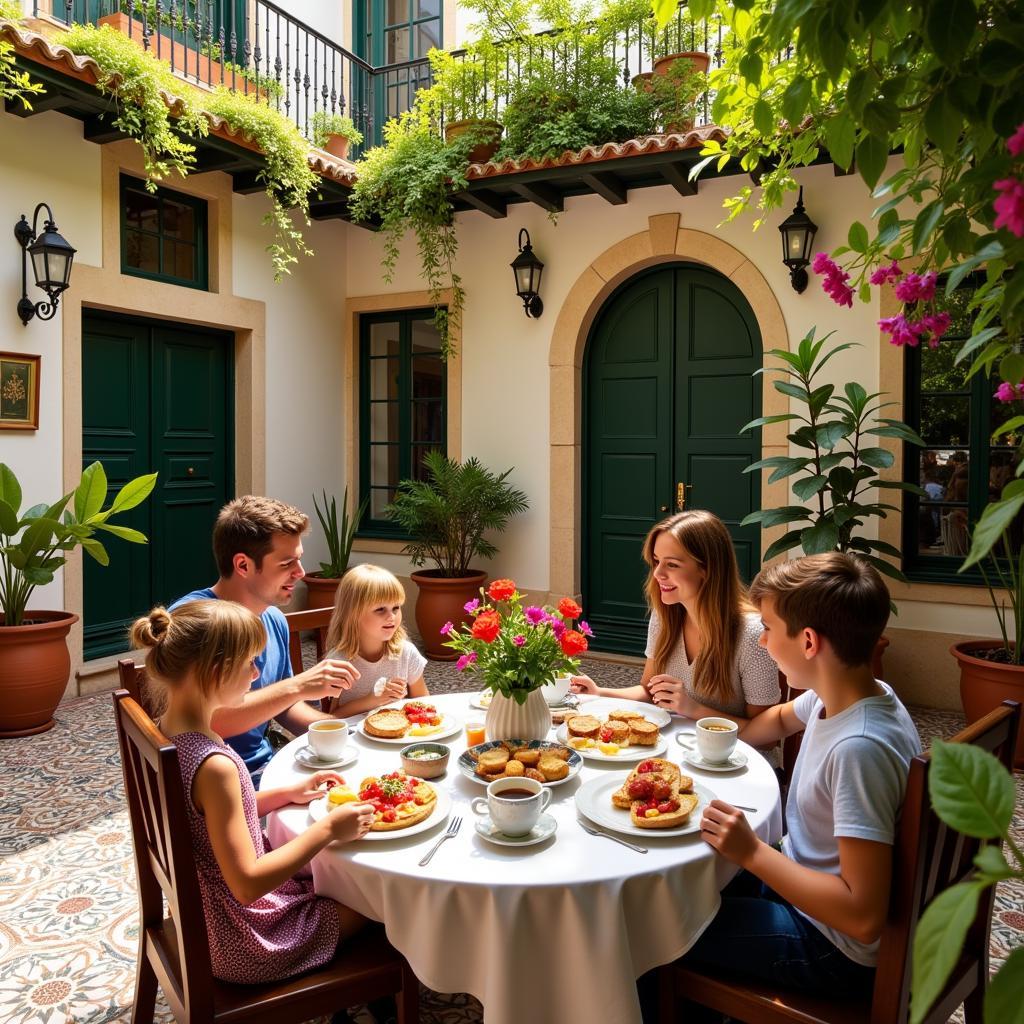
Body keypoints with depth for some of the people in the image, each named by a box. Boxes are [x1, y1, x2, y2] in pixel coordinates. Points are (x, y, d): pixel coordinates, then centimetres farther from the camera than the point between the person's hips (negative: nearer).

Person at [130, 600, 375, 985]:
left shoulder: (168, 730, -6)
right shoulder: (214, 765, -33)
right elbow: (247, 884, -30)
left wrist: (288, 793, 2)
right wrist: (327, 828, -24)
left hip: (199, 913, 8)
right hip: (241, 944, -8)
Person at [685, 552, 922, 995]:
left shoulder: (858, 748, -34)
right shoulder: (835, 697, -7)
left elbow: (863, 917, -33)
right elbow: (780, 720, 19)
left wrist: (752, 852, -29)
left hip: (836, 950, -8)